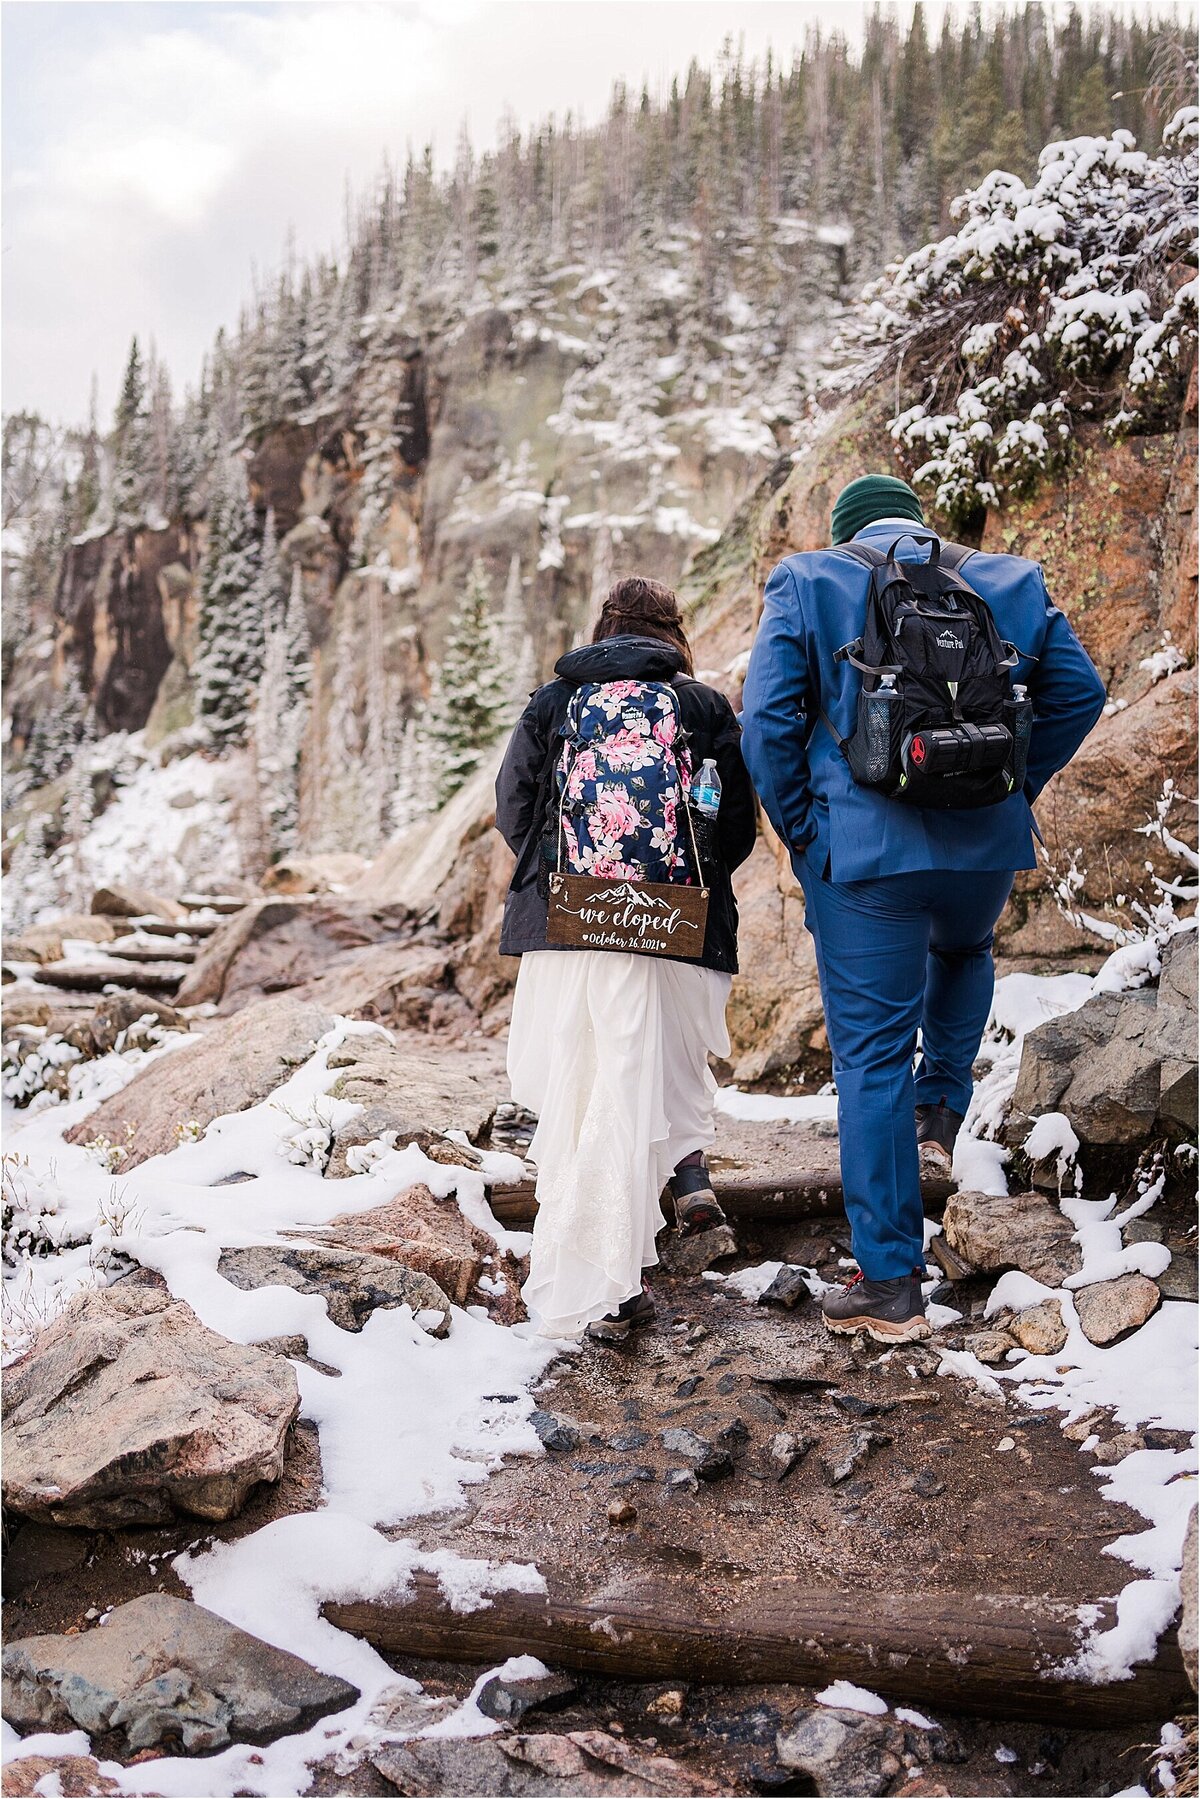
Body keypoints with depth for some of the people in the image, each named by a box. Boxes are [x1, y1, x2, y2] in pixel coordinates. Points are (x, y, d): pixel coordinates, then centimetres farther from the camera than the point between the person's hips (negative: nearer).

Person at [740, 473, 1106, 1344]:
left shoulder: (806, 584, 3)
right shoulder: (1010, 582, 10)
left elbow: (768, 720, -7)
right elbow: (1080, 692, 8)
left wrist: (803, 832, 2)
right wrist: (1014, 787, 16)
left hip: (861, 849, -3)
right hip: (988, 844, 3)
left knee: (872, 1057, 3)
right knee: (962, 952, 38)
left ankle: (891, 1281, 6)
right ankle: (942, 1110, 27)